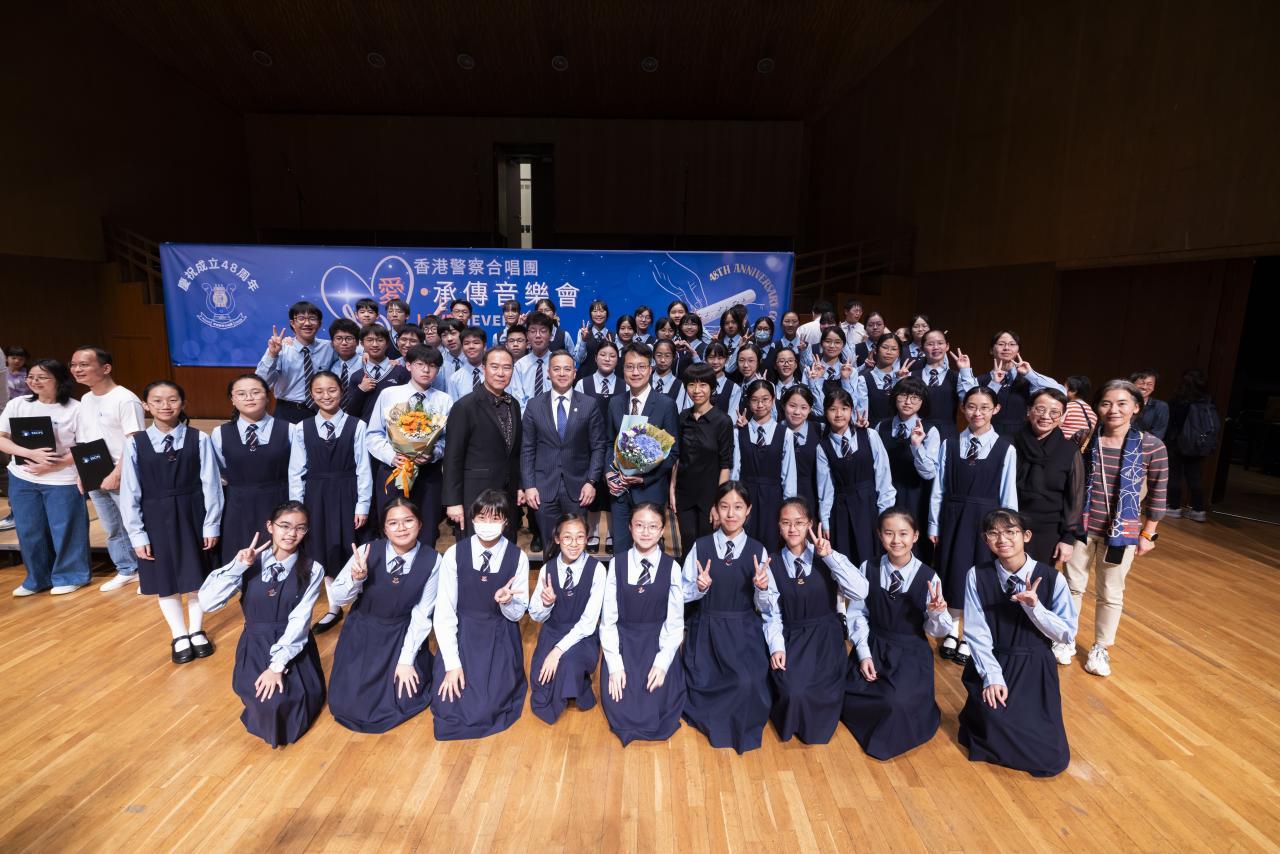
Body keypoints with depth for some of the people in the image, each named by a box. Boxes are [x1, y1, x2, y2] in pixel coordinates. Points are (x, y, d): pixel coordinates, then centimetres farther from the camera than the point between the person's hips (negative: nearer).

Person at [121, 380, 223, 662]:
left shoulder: (198, 439, -9)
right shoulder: (135, 444, -6)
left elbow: (210, 484, -6)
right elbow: (130, 493, -2)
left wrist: (211, 525, -6)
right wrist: (137, 535, -4)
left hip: (192, 516, -1)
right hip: (156, 520, 1)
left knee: (196, 576, 12)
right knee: (165, 580, 12)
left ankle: (196, 630, 31)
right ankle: (179, 636, 29)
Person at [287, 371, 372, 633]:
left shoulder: (356, 426, -6)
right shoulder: (301, 429, 1)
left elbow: (363, 468, -6)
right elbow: (296, 471, 3)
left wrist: (362, 505, -8)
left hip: (347, 494, -3)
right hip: (316, 496, 3)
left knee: (350, 552, 4)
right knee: (324, 551, 12)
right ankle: (334, 608, 29)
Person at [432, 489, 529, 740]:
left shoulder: (517, 557, -10)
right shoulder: (454, 554, -10)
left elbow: (517, 614, -2)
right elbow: (444, 611, -8)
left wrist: (506, 602, -26)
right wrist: (452, 663, -14)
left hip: (500, 637, -1)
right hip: (461, 635, 1)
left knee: (487, 709, -15)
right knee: (448, 707, -11)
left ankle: (507, 678, 15)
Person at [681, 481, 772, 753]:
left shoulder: (758, 550, -1)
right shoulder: (700, 547, -3)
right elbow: (684, 594, 1)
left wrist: (761, 587, -21)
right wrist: (699, 587, -20)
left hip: (745, 631, 0)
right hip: (706, 629, 1)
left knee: (748, 682, -23)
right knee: (702, 684, -15)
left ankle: (742, 729, 10)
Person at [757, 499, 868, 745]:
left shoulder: (827, 558, -2)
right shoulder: (772, 563, 0)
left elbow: (860, 592, -18)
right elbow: (772, 614, 0)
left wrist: (830, 555, -21)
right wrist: (776, 646, -16)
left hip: (826, 637, 0)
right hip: (790, 638, 0)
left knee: (823, 692, -24)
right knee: (793, 692, -25)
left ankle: (814, 726, 13)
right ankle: (791, 722, 13)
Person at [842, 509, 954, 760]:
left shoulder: (928, 577, -11)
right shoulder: (868, 569, -7)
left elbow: (936, 631, -5)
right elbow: (857, 613, -1)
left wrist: (937, 613, -28)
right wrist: (864, 654, -10)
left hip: (911, 652, -2)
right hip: (873, 646, 2)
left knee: (897, 702, -26)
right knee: (850, 696, -15)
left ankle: (885, 738, 10)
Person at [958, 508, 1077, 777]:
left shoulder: (1051, 579, -8)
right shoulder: (977, 576, -9)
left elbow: (1067, 634, -7)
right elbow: (976, 633, -8)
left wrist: (1034, 606, -24)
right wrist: (992, 677, -17)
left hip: (1035, 667, 1)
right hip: (990, 664, -1)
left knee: (1051, 759, -6)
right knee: (995, 721, -24)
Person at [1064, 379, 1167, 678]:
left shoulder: (1151, 446, -10)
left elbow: (1157, 494, -1)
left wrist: (1147, 534, 2)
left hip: (1122, 532, -1)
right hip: (1081, 527, 1)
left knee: (1111, 593, 14)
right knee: (1073, 585, 15)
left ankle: (1101, 648, 34)